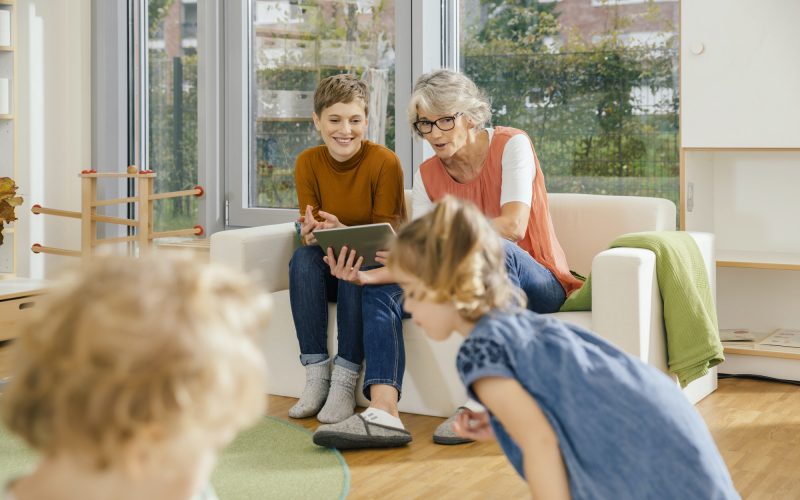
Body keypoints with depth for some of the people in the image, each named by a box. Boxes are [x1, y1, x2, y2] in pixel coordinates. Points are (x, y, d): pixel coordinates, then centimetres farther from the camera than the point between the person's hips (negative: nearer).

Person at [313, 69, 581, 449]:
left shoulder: (511, 145, -11)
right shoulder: (427, 175, 4)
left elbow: (513, 226, -27)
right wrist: (364, 275, -23)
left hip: (537, 285, -5)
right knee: (381, 291, -11)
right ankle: (383, 414, -31)